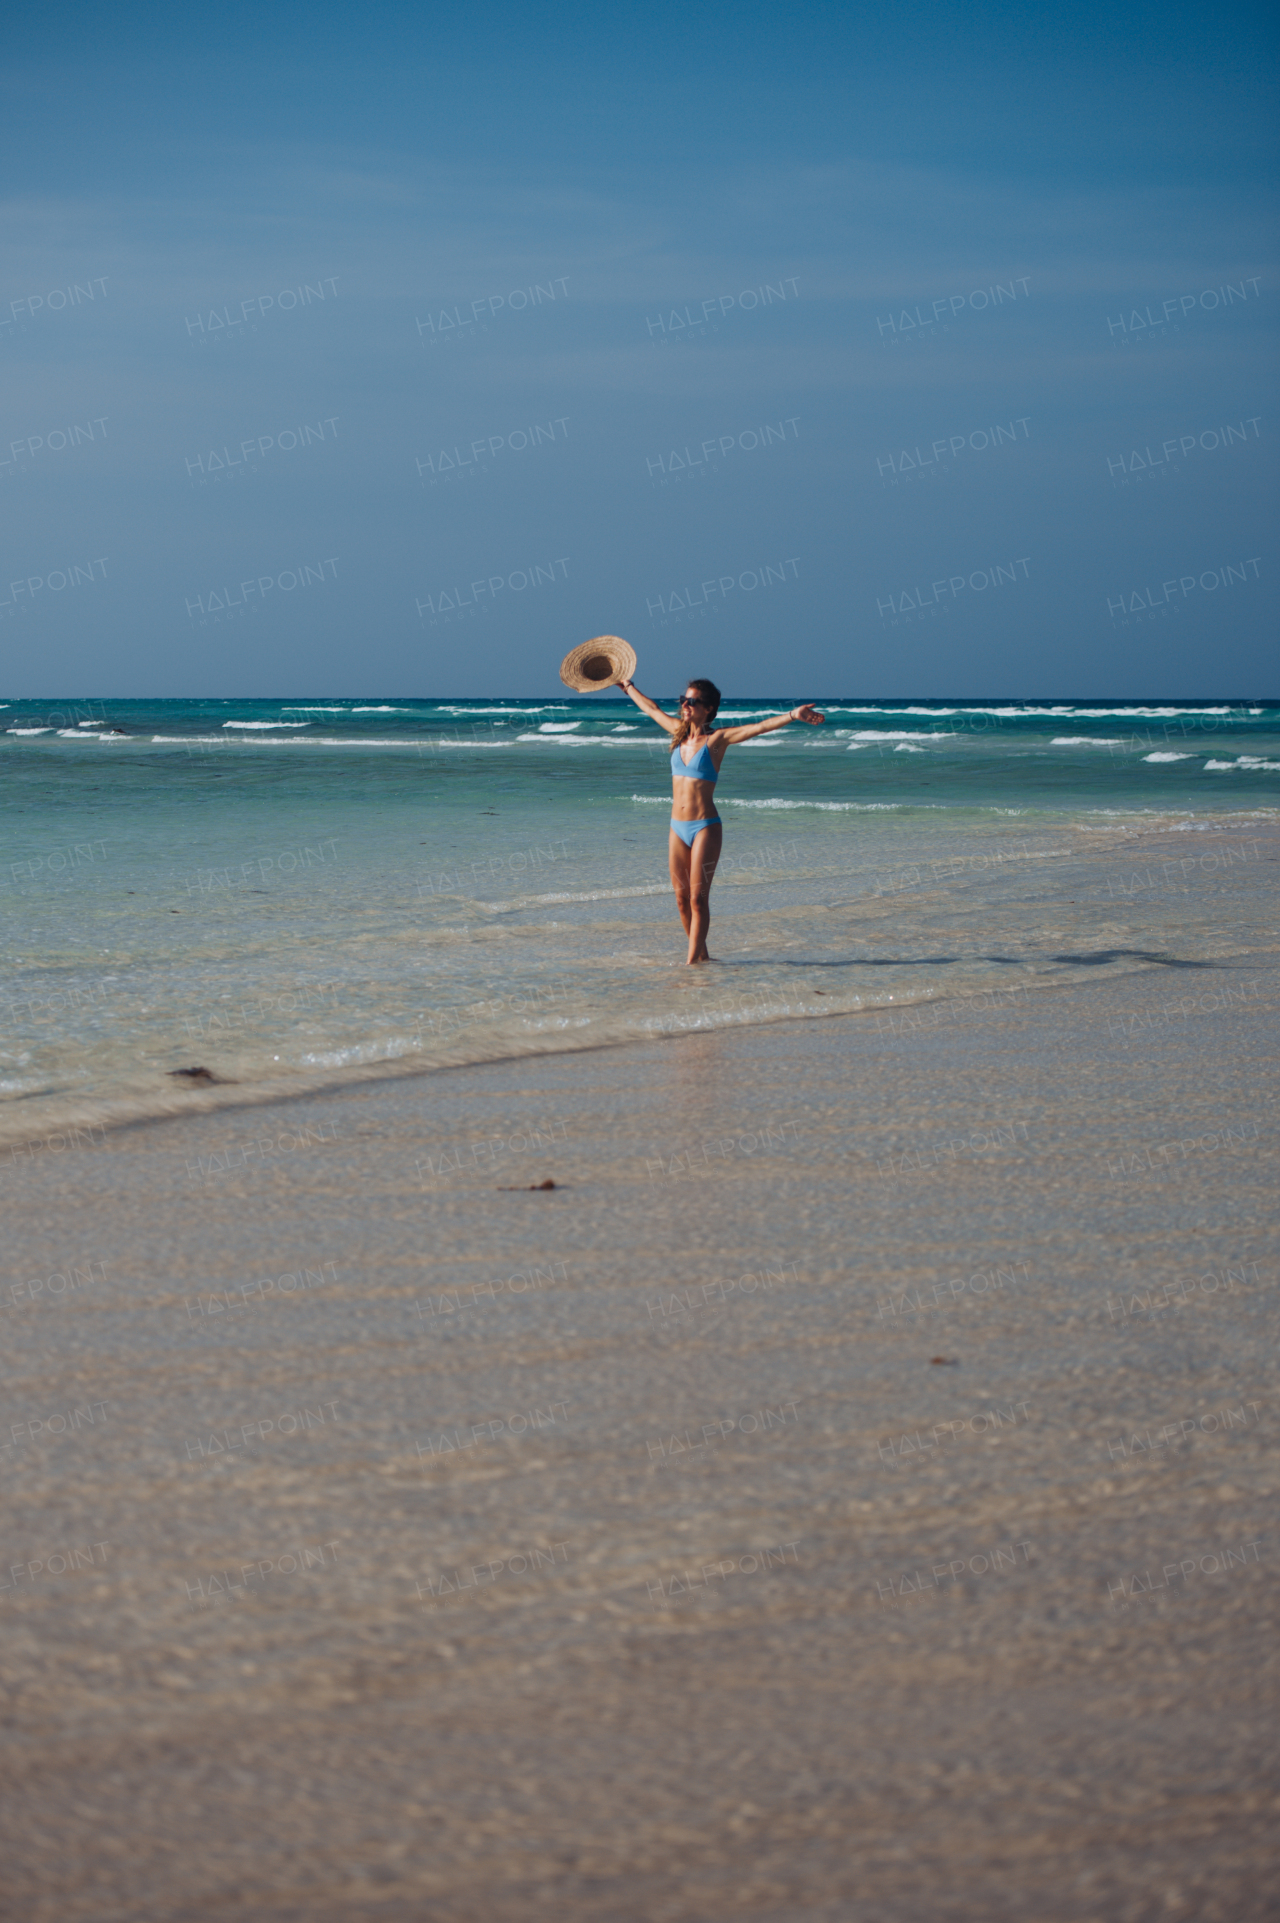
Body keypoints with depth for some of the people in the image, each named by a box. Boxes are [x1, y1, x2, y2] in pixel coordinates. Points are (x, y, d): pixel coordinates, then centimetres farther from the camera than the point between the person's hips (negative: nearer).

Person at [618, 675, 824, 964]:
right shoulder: (679, 732, 10)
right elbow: (652, 709, 27)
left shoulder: (717, 739, -5)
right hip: (678, 828, 6)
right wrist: (628, 686, 42)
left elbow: (758, 727, -17)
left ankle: (692, 962, -7)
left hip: (705, 828, -6)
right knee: (682, 898, 8)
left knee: (698, 897, -7)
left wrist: (793, 715, -31)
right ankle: (701, 954, 21)